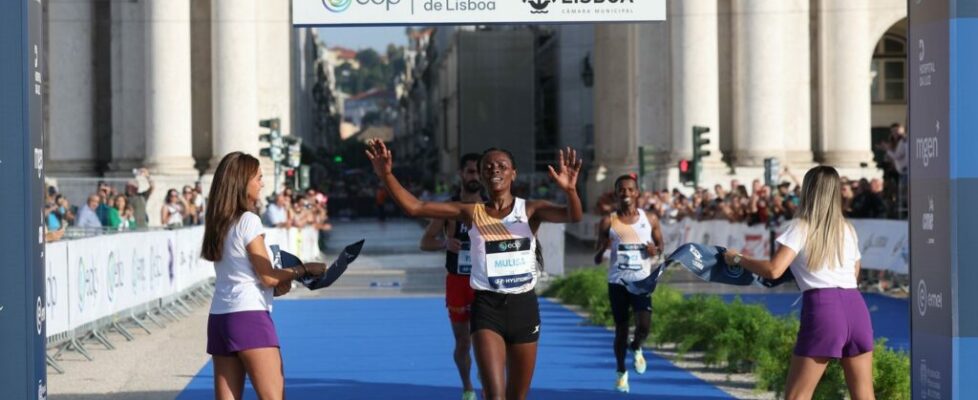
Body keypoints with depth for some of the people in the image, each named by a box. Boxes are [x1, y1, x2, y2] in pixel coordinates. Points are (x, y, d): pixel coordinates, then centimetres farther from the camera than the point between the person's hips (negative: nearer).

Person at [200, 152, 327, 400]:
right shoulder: (248, 221, -8)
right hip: (248, 315, -8)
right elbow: (268, 276, -8)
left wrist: (275, 288, 8)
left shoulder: (219, 223, 14)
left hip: (219, 317, 8)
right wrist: (304, 269, 2)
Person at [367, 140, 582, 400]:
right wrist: (386, 176, -22)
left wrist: (570, 190, -42)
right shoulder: (471, 213, 0)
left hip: (524, 306, 1)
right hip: (487, 307, -1)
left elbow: (573, 216, -19)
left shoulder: (529, 210, -1)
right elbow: (414, 208, -7)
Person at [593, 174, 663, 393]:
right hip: (617, 281, 0)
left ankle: (636, 348, 20)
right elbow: (597, 258, 5)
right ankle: (621, 371, 26)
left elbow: (660, 244, 16)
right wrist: (601, 251, -20)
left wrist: (655, 250, -8)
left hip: (642, 280, 0)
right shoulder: (608, 222, 0)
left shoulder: (650, 219, 3)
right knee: (621, 328, 6)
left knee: (644, 325, -16)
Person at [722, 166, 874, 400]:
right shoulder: (847, 229, 20)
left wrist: (738, 259, 3)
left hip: (823, 308, -5)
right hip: (855, 306, 5)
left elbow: (774, 270, -11)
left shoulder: (802, 226, 1)